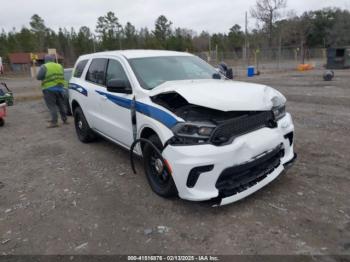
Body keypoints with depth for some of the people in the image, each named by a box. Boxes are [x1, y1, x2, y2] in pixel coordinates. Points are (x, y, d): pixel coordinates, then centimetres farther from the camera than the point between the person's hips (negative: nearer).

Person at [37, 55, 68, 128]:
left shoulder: (44, 67, -5)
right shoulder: (59, 66, 12)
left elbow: (38, 77, -7)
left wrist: (45, 77, 10)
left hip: (49, 89, -5)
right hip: (60, 88, 5)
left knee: (52, 106, -3)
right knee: (61, 105, 14)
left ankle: (54, 122, -6)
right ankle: (65, 120, 19)